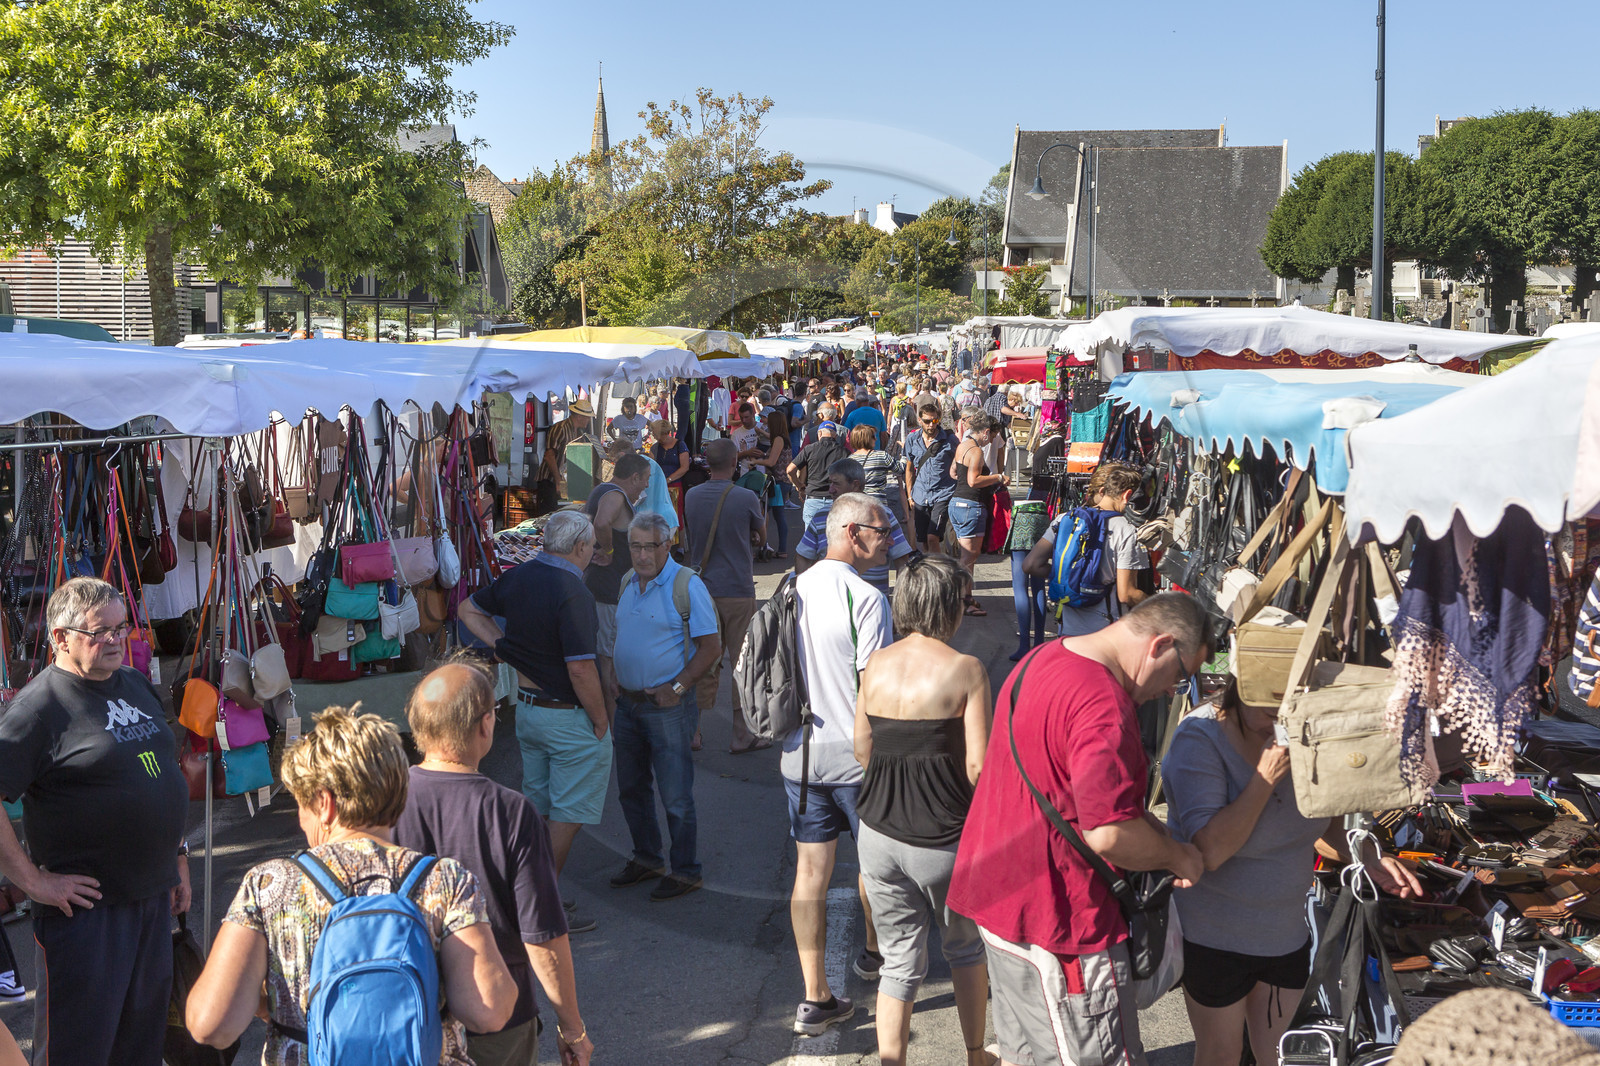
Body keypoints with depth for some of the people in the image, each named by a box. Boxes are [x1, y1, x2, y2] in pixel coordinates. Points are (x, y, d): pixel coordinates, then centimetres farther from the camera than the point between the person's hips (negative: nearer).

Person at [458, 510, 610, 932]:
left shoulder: (517, 577, 2)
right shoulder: (572, 592, -23)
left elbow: (469, 609, 17)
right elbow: (580, 669, -25)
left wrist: (500, 644, 8)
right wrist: (600, 719, -13)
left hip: (526, 707, 8)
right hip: (569, 717, -8)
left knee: (535, 805, 20)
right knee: (568, 813, 4)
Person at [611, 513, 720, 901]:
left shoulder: (687, 585, -13)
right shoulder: (628, 584, 9)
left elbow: (711, 646, -13)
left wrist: (678, 687, -17)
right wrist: (615, 680, 9)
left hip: (667, 706, -7)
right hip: (627, 704, 7)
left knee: (675, 796, 0)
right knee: (631, 788, 16)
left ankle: (685, 871, 13)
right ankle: (646, 859, 32)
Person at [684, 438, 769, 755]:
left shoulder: (691, 497, 1)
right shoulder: (747, 499, -11)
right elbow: (761, 535, 7)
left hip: (701, 587, 4)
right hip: (737, 590, -4)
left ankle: (691, 729, 12)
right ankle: (742, 735, 10)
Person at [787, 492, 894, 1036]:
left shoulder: (792, 589, 5)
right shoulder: (865, 598, -17)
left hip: (799, 752, 6)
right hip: (855, 753, -5)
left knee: (811, 868, 7)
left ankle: (815, 997, 8)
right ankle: (874, 953, 39)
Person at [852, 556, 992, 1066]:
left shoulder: (876, 665, 0)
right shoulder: (966, 670, -14)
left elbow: (863, 751, 7)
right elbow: (978, 767, -16)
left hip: (879, 832, 3)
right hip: (944, 838, -3)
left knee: (899, 962, 14)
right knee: (965, 948, 22)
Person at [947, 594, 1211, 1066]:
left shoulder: (1041, 659, 8)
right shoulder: (1103, 704, -25)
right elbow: (1110, 834, -31)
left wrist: (1152, 830, 12)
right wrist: (1176, 856, -12)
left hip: (999, 897, 10)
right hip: (1057, 923, -10)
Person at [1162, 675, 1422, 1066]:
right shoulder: (1199, 740, -24)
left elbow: (1322, 817, 11)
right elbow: (1210, 851, -33)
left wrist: (1367, 858, -8)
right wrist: (1267, 776, -31)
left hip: (1286, 929, 6)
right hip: (1215, 938, -6)